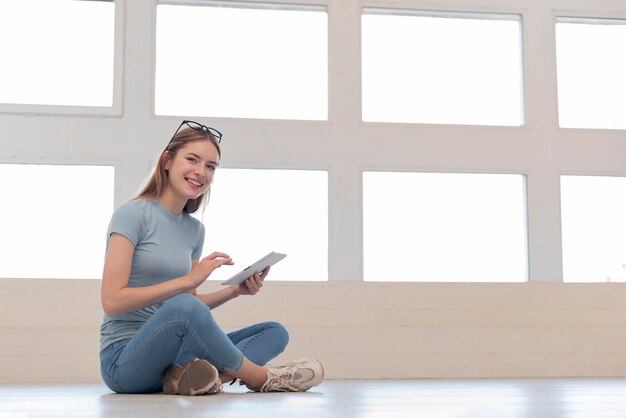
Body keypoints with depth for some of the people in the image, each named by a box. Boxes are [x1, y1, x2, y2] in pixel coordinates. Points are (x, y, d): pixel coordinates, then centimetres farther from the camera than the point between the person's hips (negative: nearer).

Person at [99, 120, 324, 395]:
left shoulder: (194, 229, 12)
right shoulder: (132, 214, -9)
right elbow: (112, 302, -17)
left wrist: (236, 290, -2)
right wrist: (188, 280, -20)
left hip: (172, 353, 8)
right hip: (124, 358, -8)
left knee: (275, 332, -2)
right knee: (182, 307, -37)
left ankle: (197, 375, -31)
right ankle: (262, 378, -17)